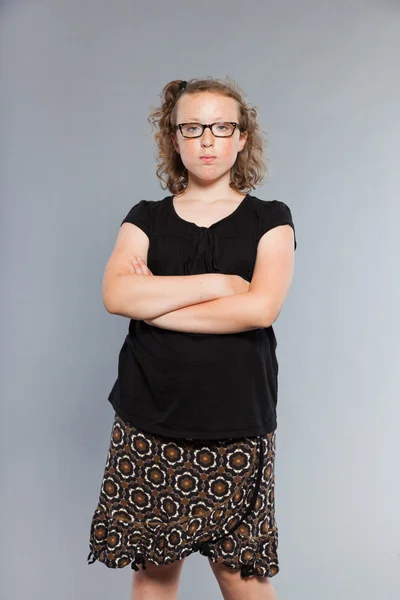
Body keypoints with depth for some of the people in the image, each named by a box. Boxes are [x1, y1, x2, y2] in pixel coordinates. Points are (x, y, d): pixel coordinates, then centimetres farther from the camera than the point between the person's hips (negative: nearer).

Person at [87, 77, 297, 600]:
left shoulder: (270, 219, 5)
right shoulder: (146, 218, 9)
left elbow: (261, 307, -13)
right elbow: (117, 295, -9)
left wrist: (156, 304, -9)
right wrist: (218, 283, -11)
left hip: (236, 425, -1)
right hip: (150, 423, 2)